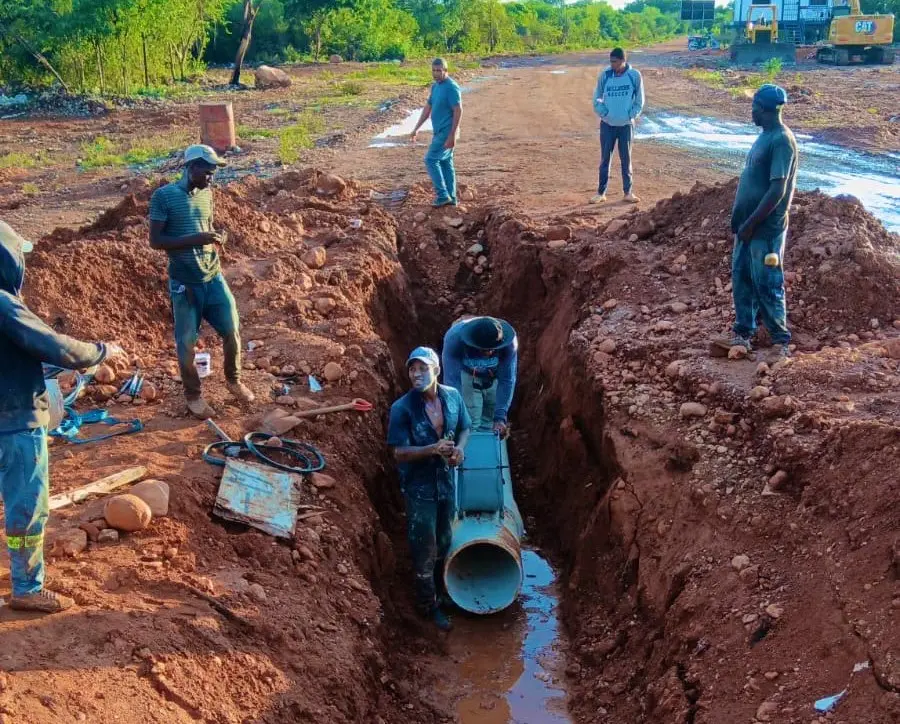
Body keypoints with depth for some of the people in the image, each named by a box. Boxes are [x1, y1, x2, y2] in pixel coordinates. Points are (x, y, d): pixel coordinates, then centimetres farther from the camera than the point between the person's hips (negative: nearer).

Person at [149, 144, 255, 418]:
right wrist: (195, 239, -24)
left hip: (214, 277, 5)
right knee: (186, 342, 6)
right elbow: (155, 241, -14)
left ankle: (233, 380, 32)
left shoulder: (206, 194, 6)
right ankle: (193, 395, 24)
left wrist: (216, 236, -3)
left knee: (232, 331, 8)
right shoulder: (164, 196, -12)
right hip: (184, 283, -5)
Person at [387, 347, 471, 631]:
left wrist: (459, 449, -13)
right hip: (419, 487, -5)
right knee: (425, 548, 8)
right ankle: (428, 604, 28)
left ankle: (439, 588, 46)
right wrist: (433, 449, -33)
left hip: (446, 480, 5)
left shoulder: (452, 396, -7)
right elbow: (399, 453, -20)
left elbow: (465, 428, 8)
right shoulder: (402, 408, -21)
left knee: (444, 542, 22)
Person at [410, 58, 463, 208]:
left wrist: (452, 136, -24)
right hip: (440, 132, 9)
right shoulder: (435, 86, 12)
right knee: (445, 162, 11)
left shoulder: (451, 87, -16)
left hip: (446, 133, -9)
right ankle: (451, 198, 16)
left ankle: (442, 195, -5)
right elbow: (428, 108, 18)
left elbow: (458, 111, -20)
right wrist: (416, 129, 17)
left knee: (431, 160, -9)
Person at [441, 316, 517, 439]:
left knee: (488, 423, 2)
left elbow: (507, 380, -30)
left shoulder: (509, 342, -34)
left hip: (495, 376, 1)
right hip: (467, 373, -1)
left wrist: (500, 417, -36)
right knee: (471, 424, -10)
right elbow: (452, 379, -38)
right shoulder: (454, 338, -38)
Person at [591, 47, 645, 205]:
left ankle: (628, 192, 15)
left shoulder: (635, 76, -6)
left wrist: (630, 116, -7)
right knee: (605, 159, 4)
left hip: (626, 125, 0)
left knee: (626, 159, 7)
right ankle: (601, 193, 10)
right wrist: (604, 114, -5)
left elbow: (639, 101, 1)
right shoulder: (605, 75, -4)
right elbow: (597, 99, 5)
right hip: (607, 125, 1)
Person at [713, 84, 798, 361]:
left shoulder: (781, 140, -20)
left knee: (767, 286, -1)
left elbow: (777, 191, -23)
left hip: (766, 228, -9)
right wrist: (739, 218, 16)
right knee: (741, 279, 15)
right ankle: (742, 334, 26)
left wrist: (750, 224, -19)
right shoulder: (765, 135, 11)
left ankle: (781, 343, 12)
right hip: (749, 224, 9)